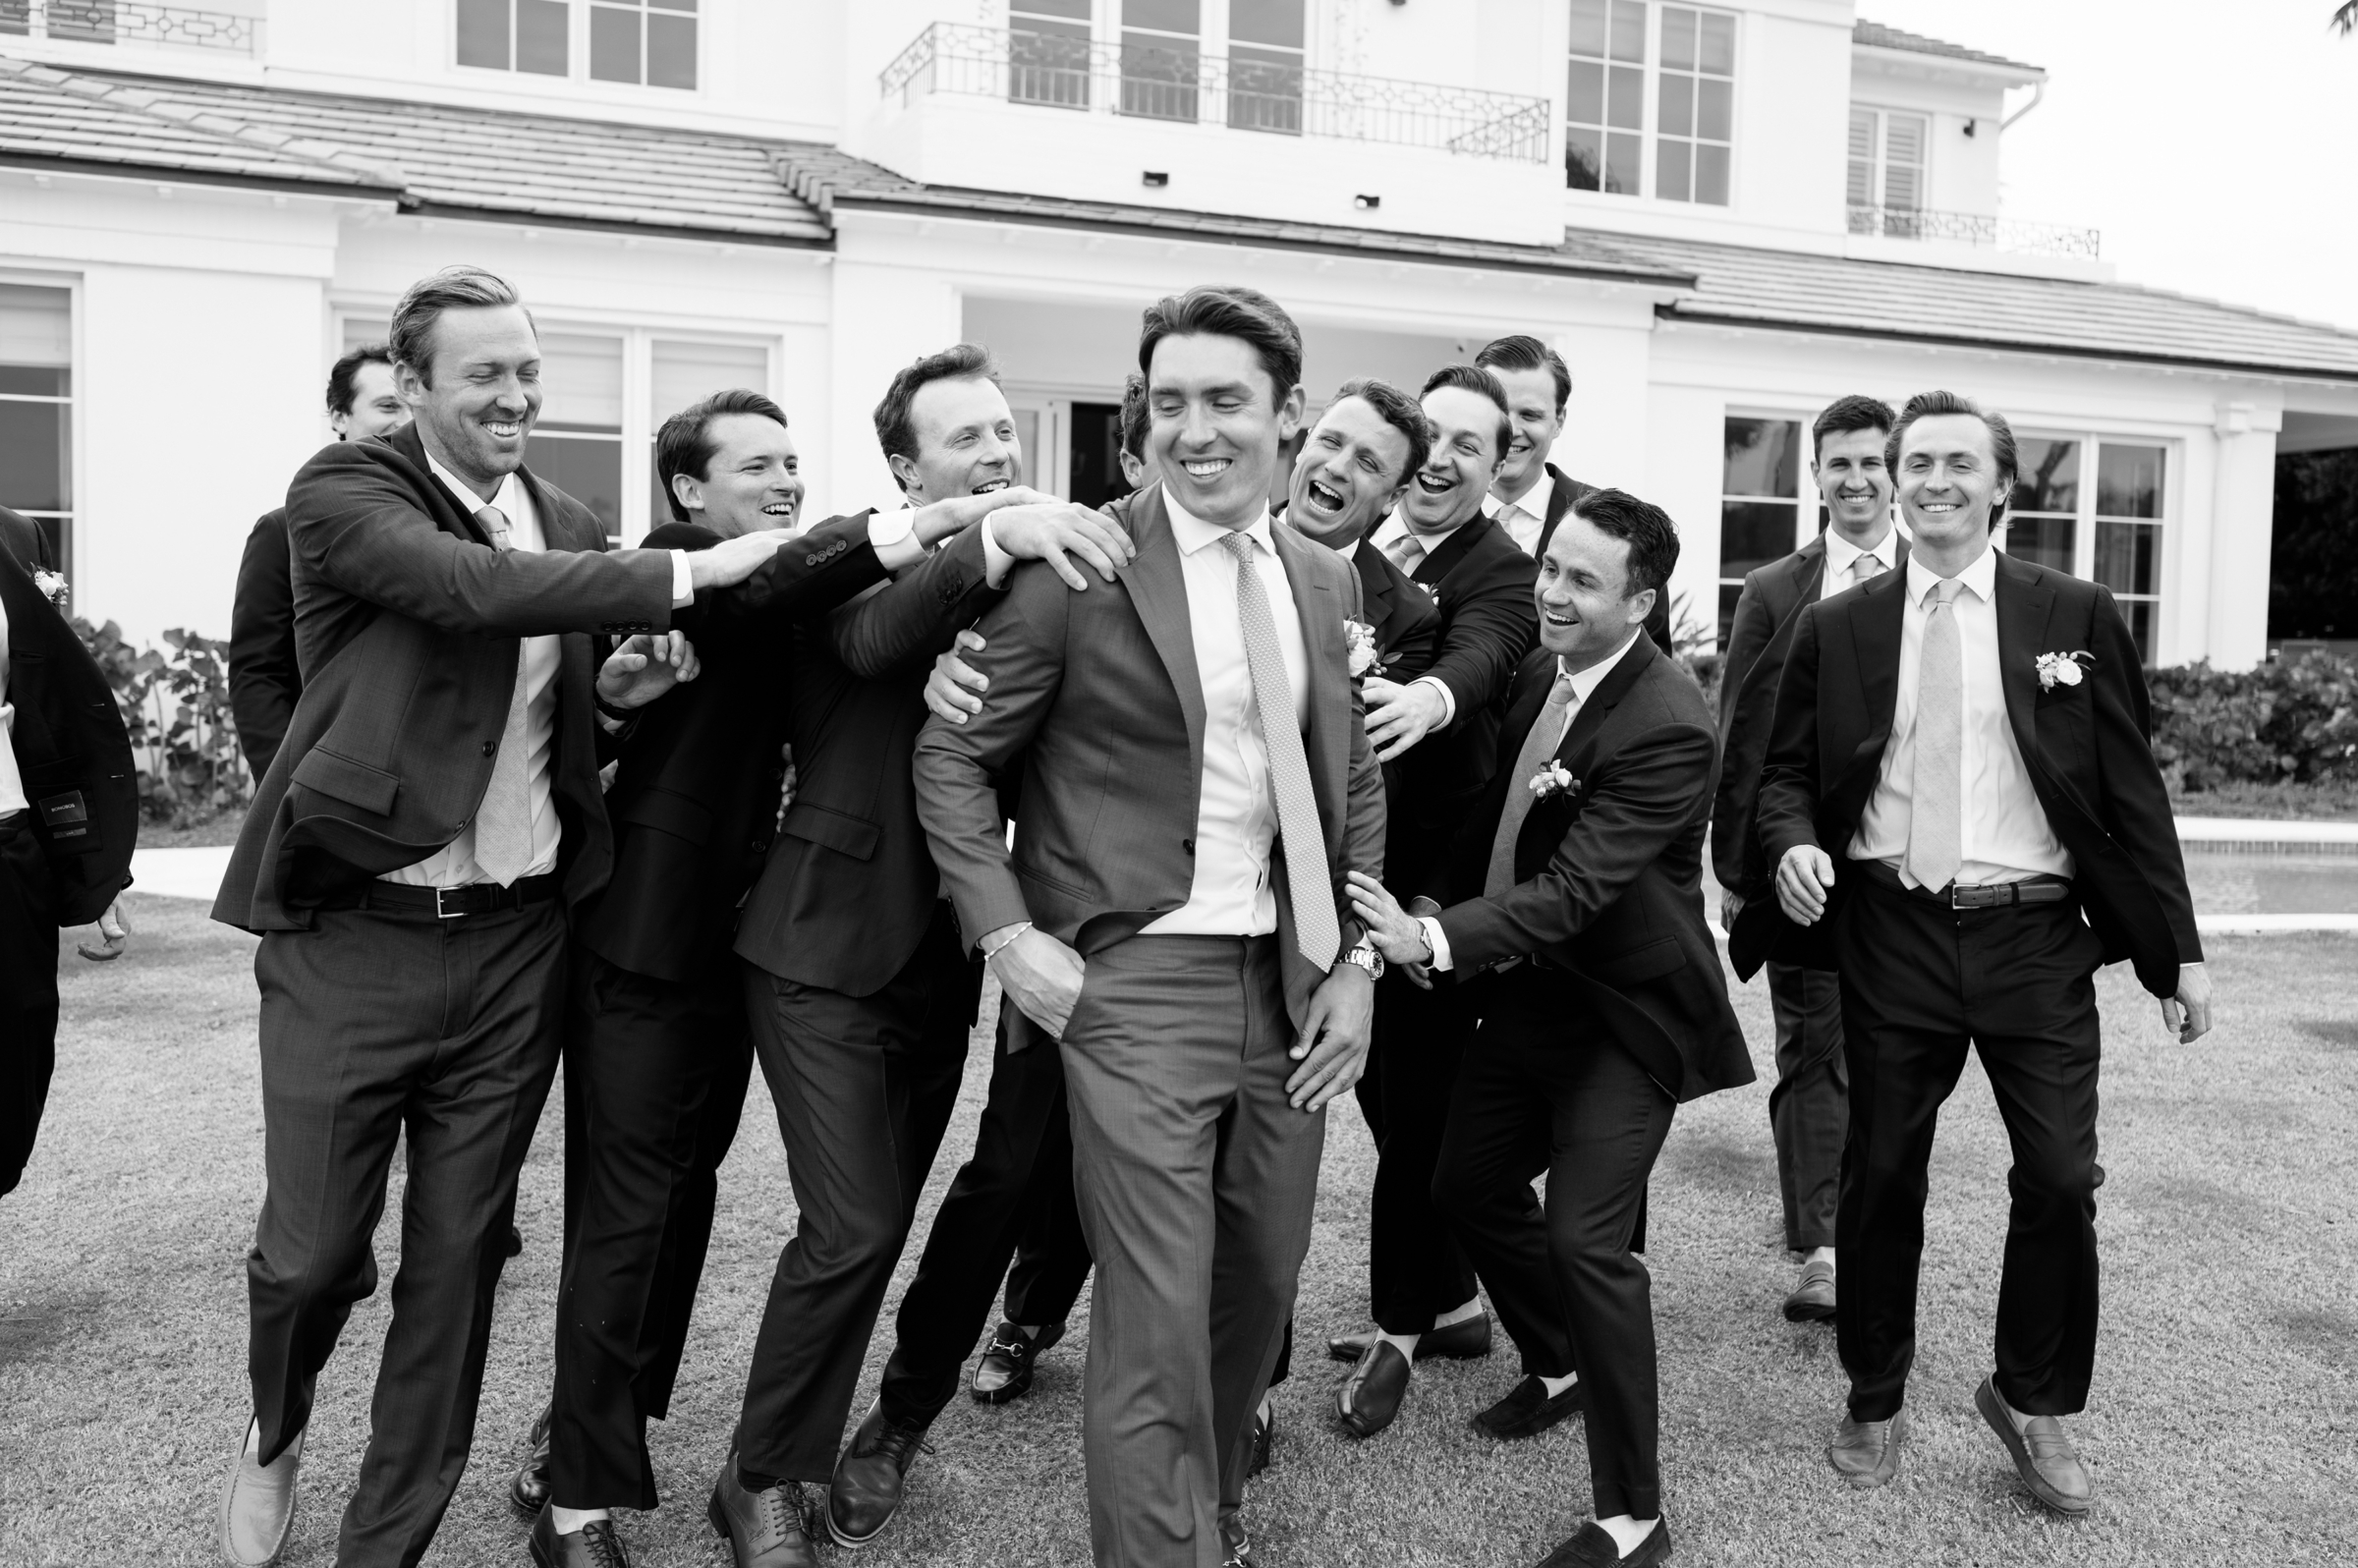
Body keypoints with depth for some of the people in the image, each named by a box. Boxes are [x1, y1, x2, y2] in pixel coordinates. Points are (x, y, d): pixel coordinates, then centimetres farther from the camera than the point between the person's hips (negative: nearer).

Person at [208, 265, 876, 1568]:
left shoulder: (569, 527, 11)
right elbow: (468, 587, -26)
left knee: (458, 1260, 10)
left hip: (515, 941, 4)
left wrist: (616, 691, 0)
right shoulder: (343, 492, -6)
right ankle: (275, 1432, 41)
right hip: (353, 935, -4)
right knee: (312, 1252, 6)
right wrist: (685, 573, -26)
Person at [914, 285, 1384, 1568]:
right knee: (1156, 1314, -5)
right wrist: (1009, 936, -13)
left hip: (1290, 977, 6)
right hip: (1134, 979, -5)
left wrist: (1353, 964, 6)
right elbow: (953, 753, -4)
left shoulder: (1327, 581, 8)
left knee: (1260, 1282, 16)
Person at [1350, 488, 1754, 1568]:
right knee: (1469, 1185, 18)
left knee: (1586, 1240, -13)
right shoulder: (1540, 670, -1)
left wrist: (1436, 939, -40)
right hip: (1529, 989, 9)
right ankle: (1563, 1365, 45)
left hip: (1624, 1014, -8)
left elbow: (1575, 887, -31)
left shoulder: (1669, 730, -25)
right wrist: (1432, 905, 3)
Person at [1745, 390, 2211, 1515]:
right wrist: (1794, 844, -14)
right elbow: (1787, 772, 8)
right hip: (1892, 933, 0)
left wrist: (2179, 947, 1)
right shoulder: (1836, 626, 4)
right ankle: (1874, 1402, 28)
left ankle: (2035, 1401, 26)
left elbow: (2131, 789, 3)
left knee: (2060, 1180, 1)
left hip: (2035, 932, 0)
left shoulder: (2072, 616, 3)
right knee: (1881, 1176, 8)